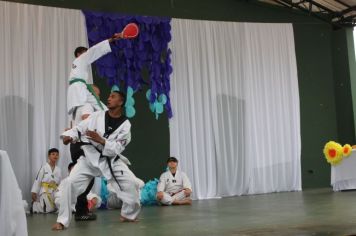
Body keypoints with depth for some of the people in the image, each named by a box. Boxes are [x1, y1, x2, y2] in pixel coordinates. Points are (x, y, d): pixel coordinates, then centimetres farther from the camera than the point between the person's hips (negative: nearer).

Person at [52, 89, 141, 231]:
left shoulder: (125, 125, -7)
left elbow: (117, 148, -14)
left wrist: (101, 140, -27)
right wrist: (69, 136, -24)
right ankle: (62, 221, -4)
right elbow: (79, 128, -4)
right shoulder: (97, 116, -3)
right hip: (90, 157, 0)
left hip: (110, 160, 0)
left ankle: (128, 215, 14)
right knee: (71, 183, -16)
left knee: (130, 183, -11)